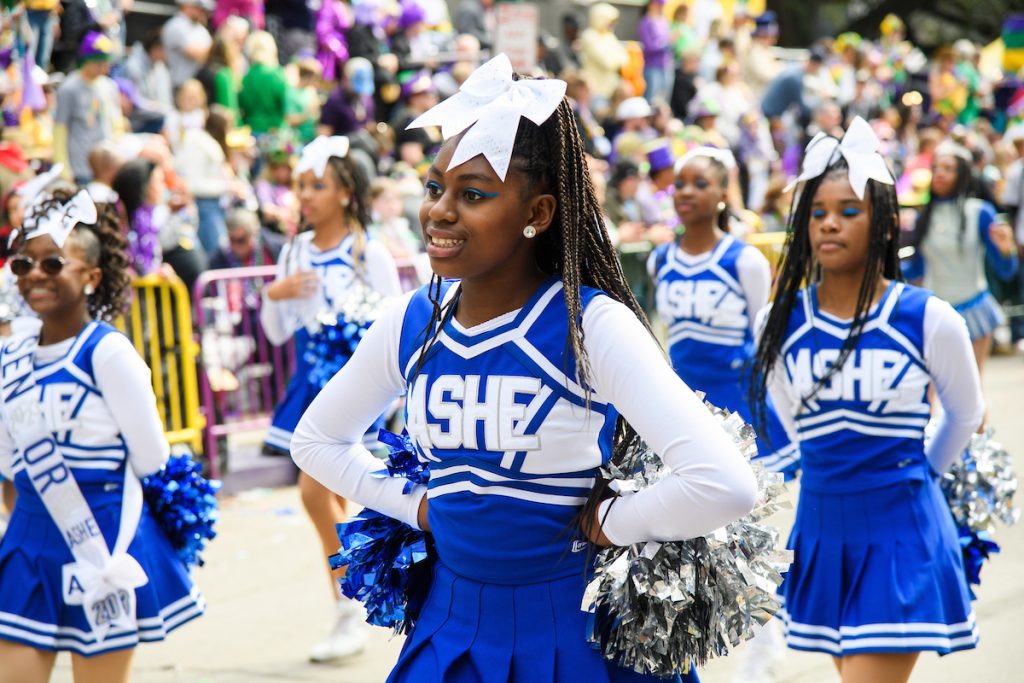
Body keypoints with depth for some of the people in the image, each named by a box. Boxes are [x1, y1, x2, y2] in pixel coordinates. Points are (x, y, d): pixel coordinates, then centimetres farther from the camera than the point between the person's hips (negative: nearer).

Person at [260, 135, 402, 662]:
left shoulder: (368, 252, -8)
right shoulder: (294, 252, 8)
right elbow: (276, 332, 10)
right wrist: (273, 295, -8)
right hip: (309, 382, 6)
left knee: (315, 489, -15)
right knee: (329, 502, 9)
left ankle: (353, 608, 0)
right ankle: (347, 618, 20)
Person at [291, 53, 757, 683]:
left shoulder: (592, 325, -18)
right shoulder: (411, 325, -2)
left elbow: (724, 484, -29)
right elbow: (315, 440, 17)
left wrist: (604, 524, -16)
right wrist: (412, 505, 5)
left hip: (571, 630, -5)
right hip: (452, 624, 5)